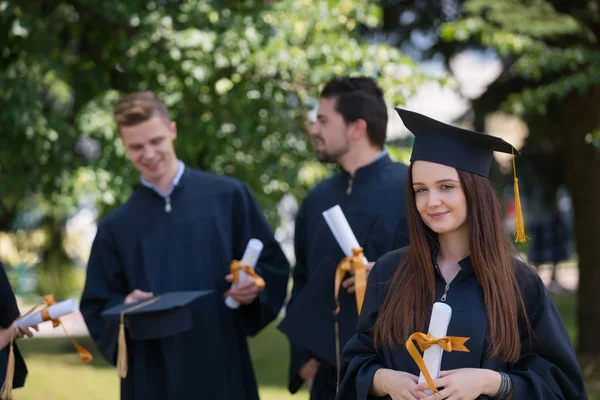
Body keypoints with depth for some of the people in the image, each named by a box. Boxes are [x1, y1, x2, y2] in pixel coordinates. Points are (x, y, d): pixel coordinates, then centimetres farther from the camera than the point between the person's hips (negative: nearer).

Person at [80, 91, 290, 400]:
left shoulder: (229, 197, 4)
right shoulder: (116, 227, 8)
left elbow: (273, 265, 6)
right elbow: (96, 308, 8)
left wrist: (255, 285, -16)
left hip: (223, 370, -1)